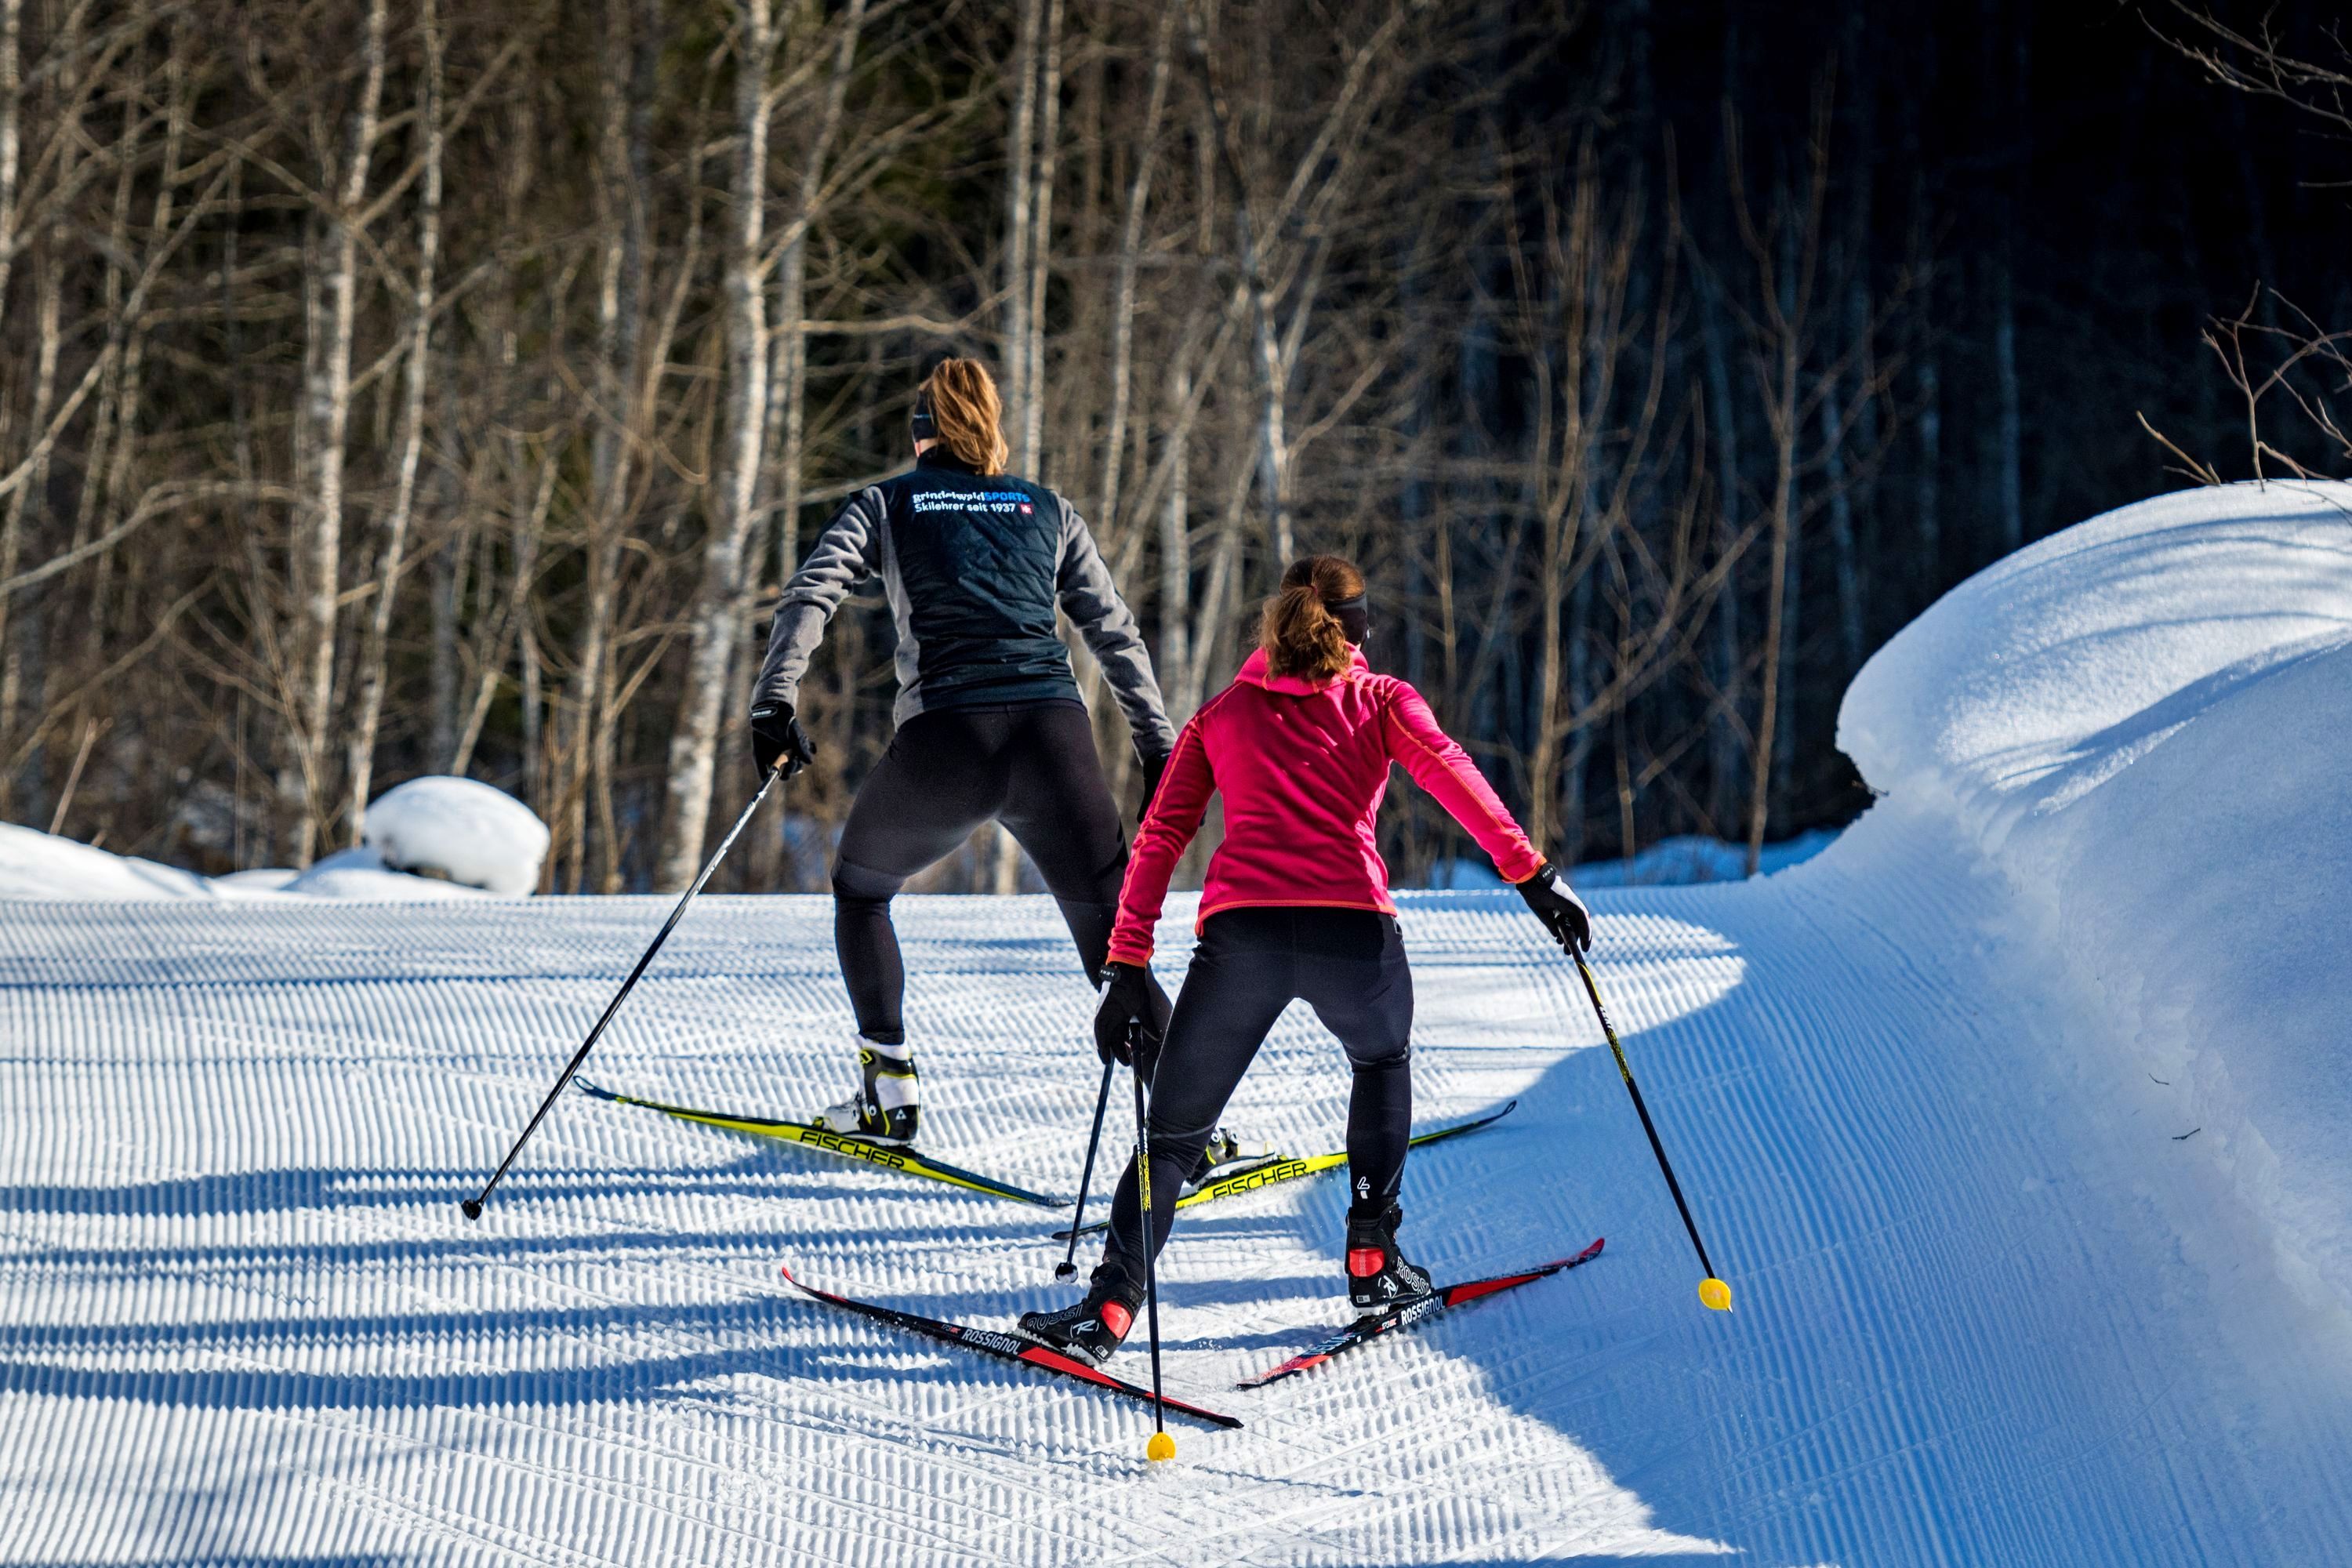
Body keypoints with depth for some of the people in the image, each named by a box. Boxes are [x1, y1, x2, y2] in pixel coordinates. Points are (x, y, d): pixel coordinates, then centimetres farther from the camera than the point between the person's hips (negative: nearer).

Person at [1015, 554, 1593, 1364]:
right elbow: (1447, 770, -1)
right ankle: (1372, 1257, 25)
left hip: (1239, 930, 0)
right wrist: (1531, 873, -7)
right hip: (1353, 928, 0)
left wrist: (1126, 969, 15)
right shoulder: (1380, 700, 20)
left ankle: (1110, 1306, -5)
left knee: (1175, 1131, 11)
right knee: (1383, 1060, 32)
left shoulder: (1221, 713, 25)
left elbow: (1158, 841, 17)